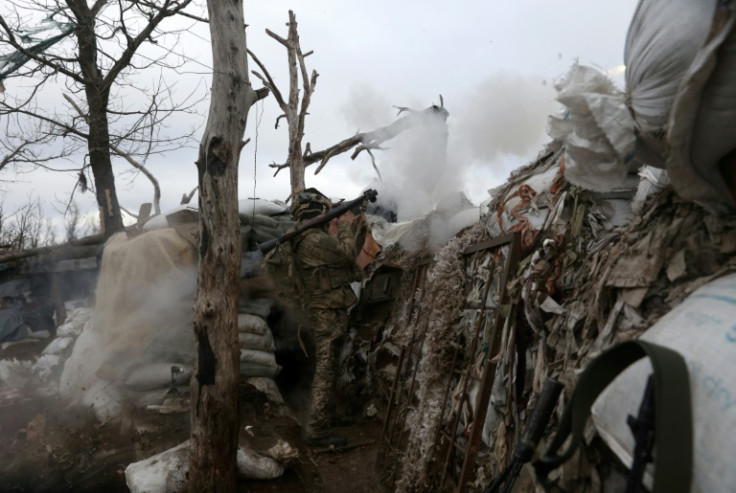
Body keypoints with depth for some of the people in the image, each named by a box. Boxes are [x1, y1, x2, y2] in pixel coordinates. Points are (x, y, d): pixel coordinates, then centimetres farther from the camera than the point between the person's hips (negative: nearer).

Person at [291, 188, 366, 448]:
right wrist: (345, 225, -9)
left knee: (327, 367, 21)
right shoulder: (313, 239, -19)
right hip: (327, 312, -11)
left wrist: (358, 227, 14)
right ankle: (317, 431, 1)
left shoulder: (317, 236, 13)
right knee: (325, 370, -6)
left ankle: (327, 415, 36)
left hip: (329, 310, 11)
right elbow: (347, 253, -22)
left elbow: (350, 251, 21)